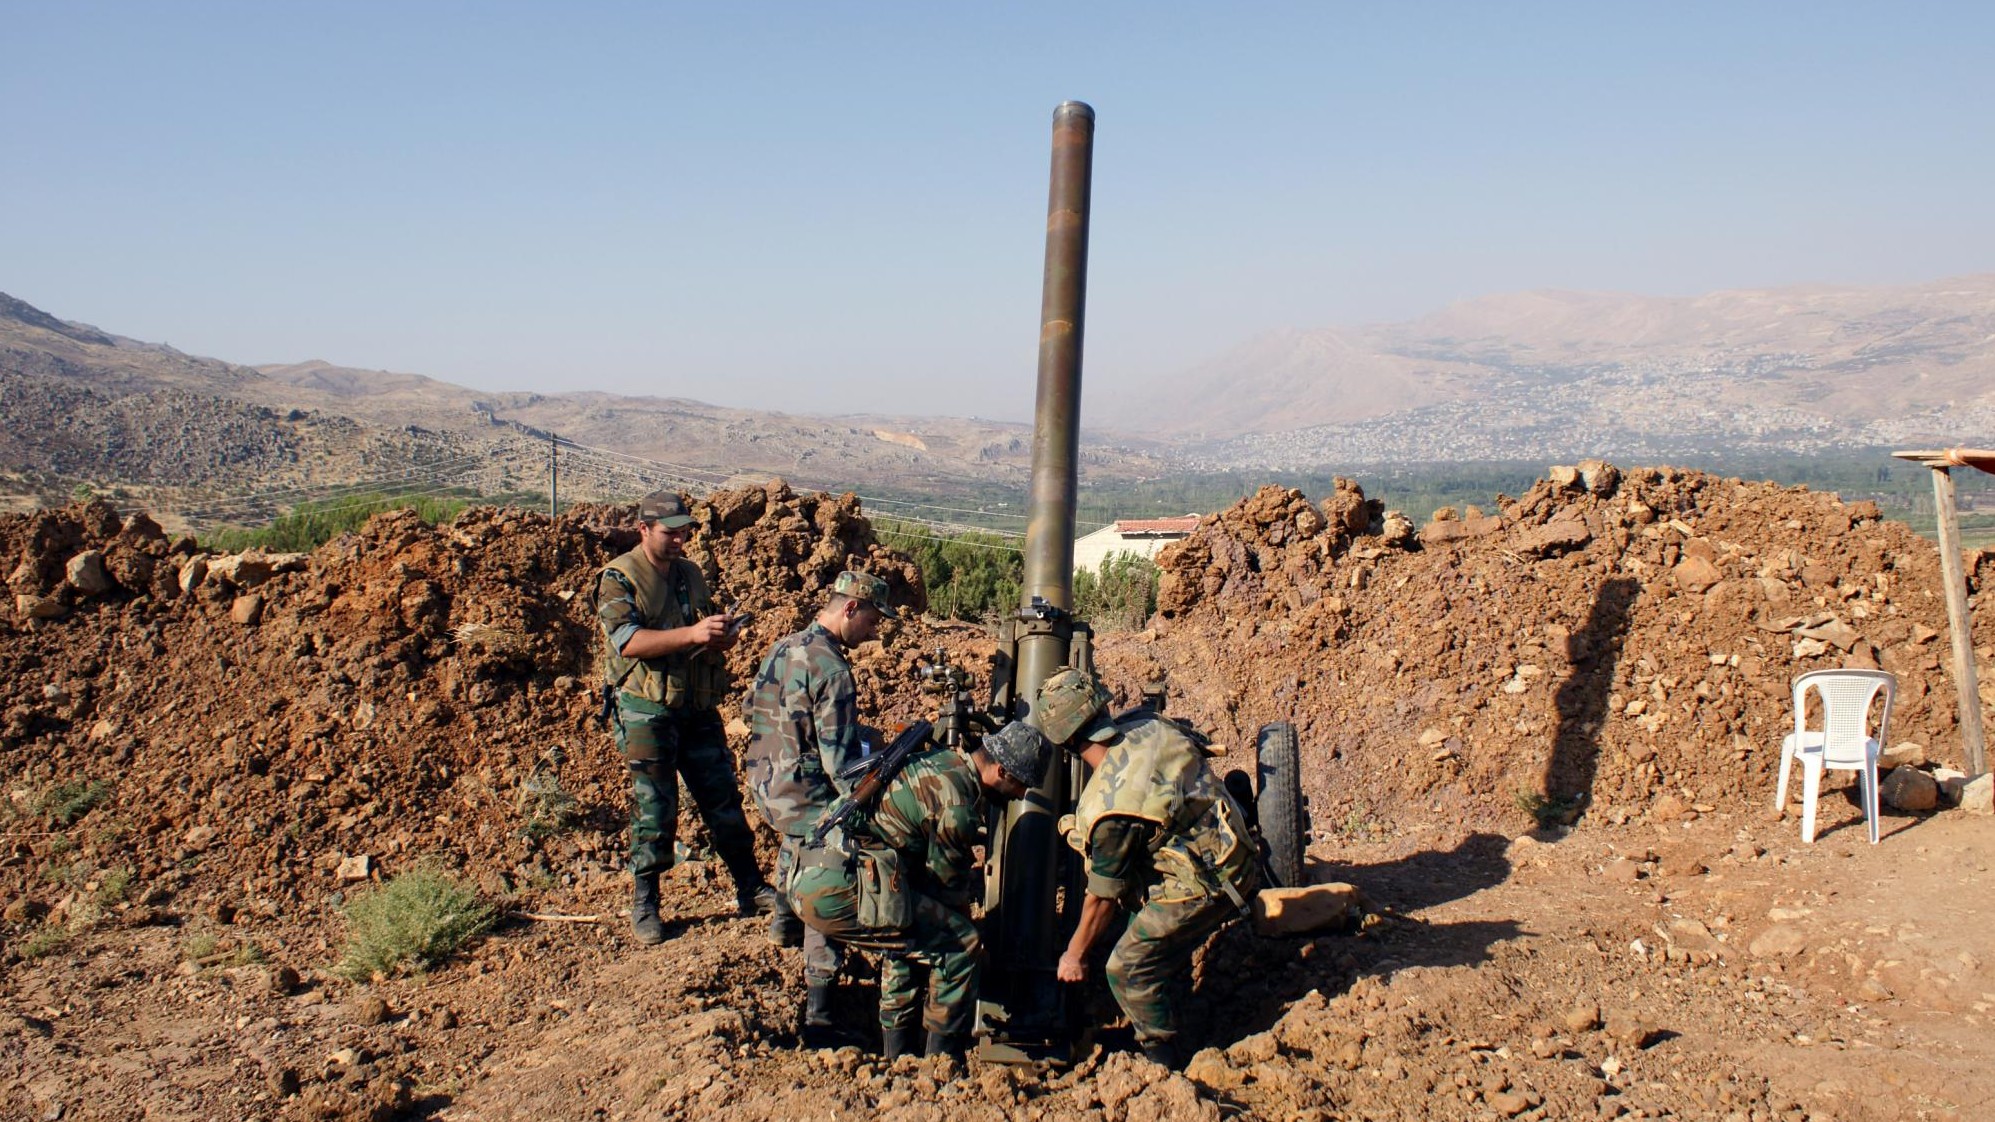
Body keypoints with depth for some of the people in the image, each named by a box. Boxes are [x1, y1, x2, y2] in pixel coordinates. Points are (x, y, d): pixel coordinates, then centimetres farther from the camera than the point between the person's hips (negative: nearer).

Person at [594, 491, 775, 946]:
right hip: (647, 712, -6)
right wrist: (692, 634, -30)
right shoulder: (618, 578, -7)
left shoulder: (690, 574, 13)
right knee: (654, 808, 0)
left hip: (699, 709, 6)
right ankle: (644, 905, 13)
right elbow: (628, 641, -21)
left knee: (724, 799, 9)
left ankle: (751, 889, 19)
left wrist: (722, 637, -3)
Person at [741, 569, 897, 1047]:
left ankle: (783, 923, 57)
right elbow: (840, 760, -23)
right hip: (805, 794, -9)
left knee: (797, 840, 39)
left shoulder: (782, 647, 6)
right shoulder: (831, 669, -21)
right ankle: (818, 1018, -4)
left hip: (764, 782, 9)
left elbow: (751, 708, 20)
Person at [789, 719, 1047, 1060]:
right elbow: (949, 888, 2)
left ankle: (896, 1055, 33)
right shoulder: (957, 803, -11)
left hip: (806, 877, 10)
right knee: (960, 943, -2)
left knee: (908, 932, 30)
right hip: (841, 890, -10)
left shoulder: (938, 760, 16)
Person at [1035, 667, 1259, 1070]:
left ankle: (1165, 1067, 15)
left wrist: (1075, 955, 2)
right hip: (1235, 858, 9)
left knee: (1128, 971, 0)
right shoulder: (1149, 725, -9)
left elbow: (1103, 896, -15)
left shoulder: (1110, 805, -28)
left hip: (1203, 888, -9)